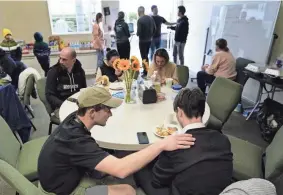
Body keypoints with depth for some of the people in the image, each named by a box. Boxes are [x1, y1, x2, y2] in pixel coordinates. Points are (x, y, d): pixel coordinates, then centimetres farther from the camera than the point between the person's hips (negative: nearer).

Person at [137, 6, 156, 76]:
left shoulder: (140, 20, -18)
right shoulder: (150, 18, 5)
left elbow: (139, 32, -20)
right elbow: (154, 28, 8)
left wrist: (137, 34, 2)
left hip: (143, 40, -7)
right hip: (149, 40, 7)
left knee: (144, 56, 1)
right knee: (146, 55, 19)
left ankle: (146, 73, 6)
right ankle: (146, 70, 27)